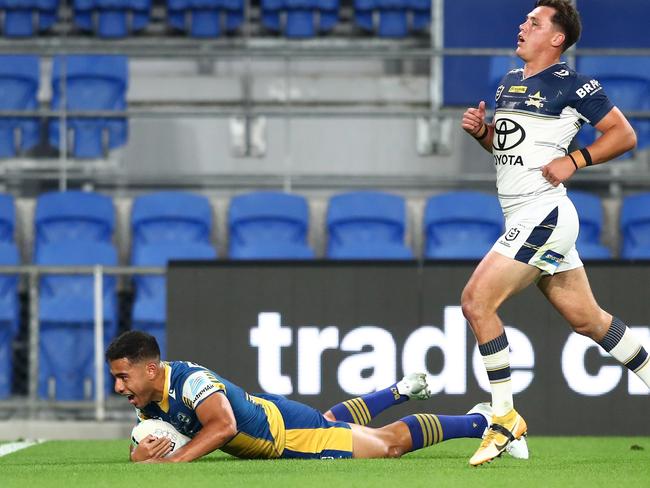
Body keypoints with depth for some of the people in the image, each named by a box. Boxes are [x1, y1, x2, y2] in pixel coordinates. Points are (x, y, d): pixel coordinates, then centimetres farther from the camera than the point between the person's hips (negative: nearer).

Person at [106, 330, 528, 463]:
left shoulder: (189, 380, -36)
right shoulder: (147, 398, -9)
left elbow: (222, 425, -49)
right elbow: (145, 444, -1)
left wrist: (172, 460, -51)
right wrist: (141, 454, -26)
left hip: (288, 429, -8)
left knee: (390, 444, 6)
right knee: (334, 421, 37)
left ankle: (482, 420, 21)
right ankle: (402, 390, 59)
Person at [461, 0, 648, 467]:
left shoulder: (572, 85, -10)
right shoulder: (508, 82, 16)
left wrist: (574, 160, -17)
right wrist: (481, 130, 6)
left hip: (544, 214, -9)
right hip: (525, 218, 9)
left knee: (477, 301, -14)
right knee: (587, 319, 13)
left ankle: (505, 418, -8)